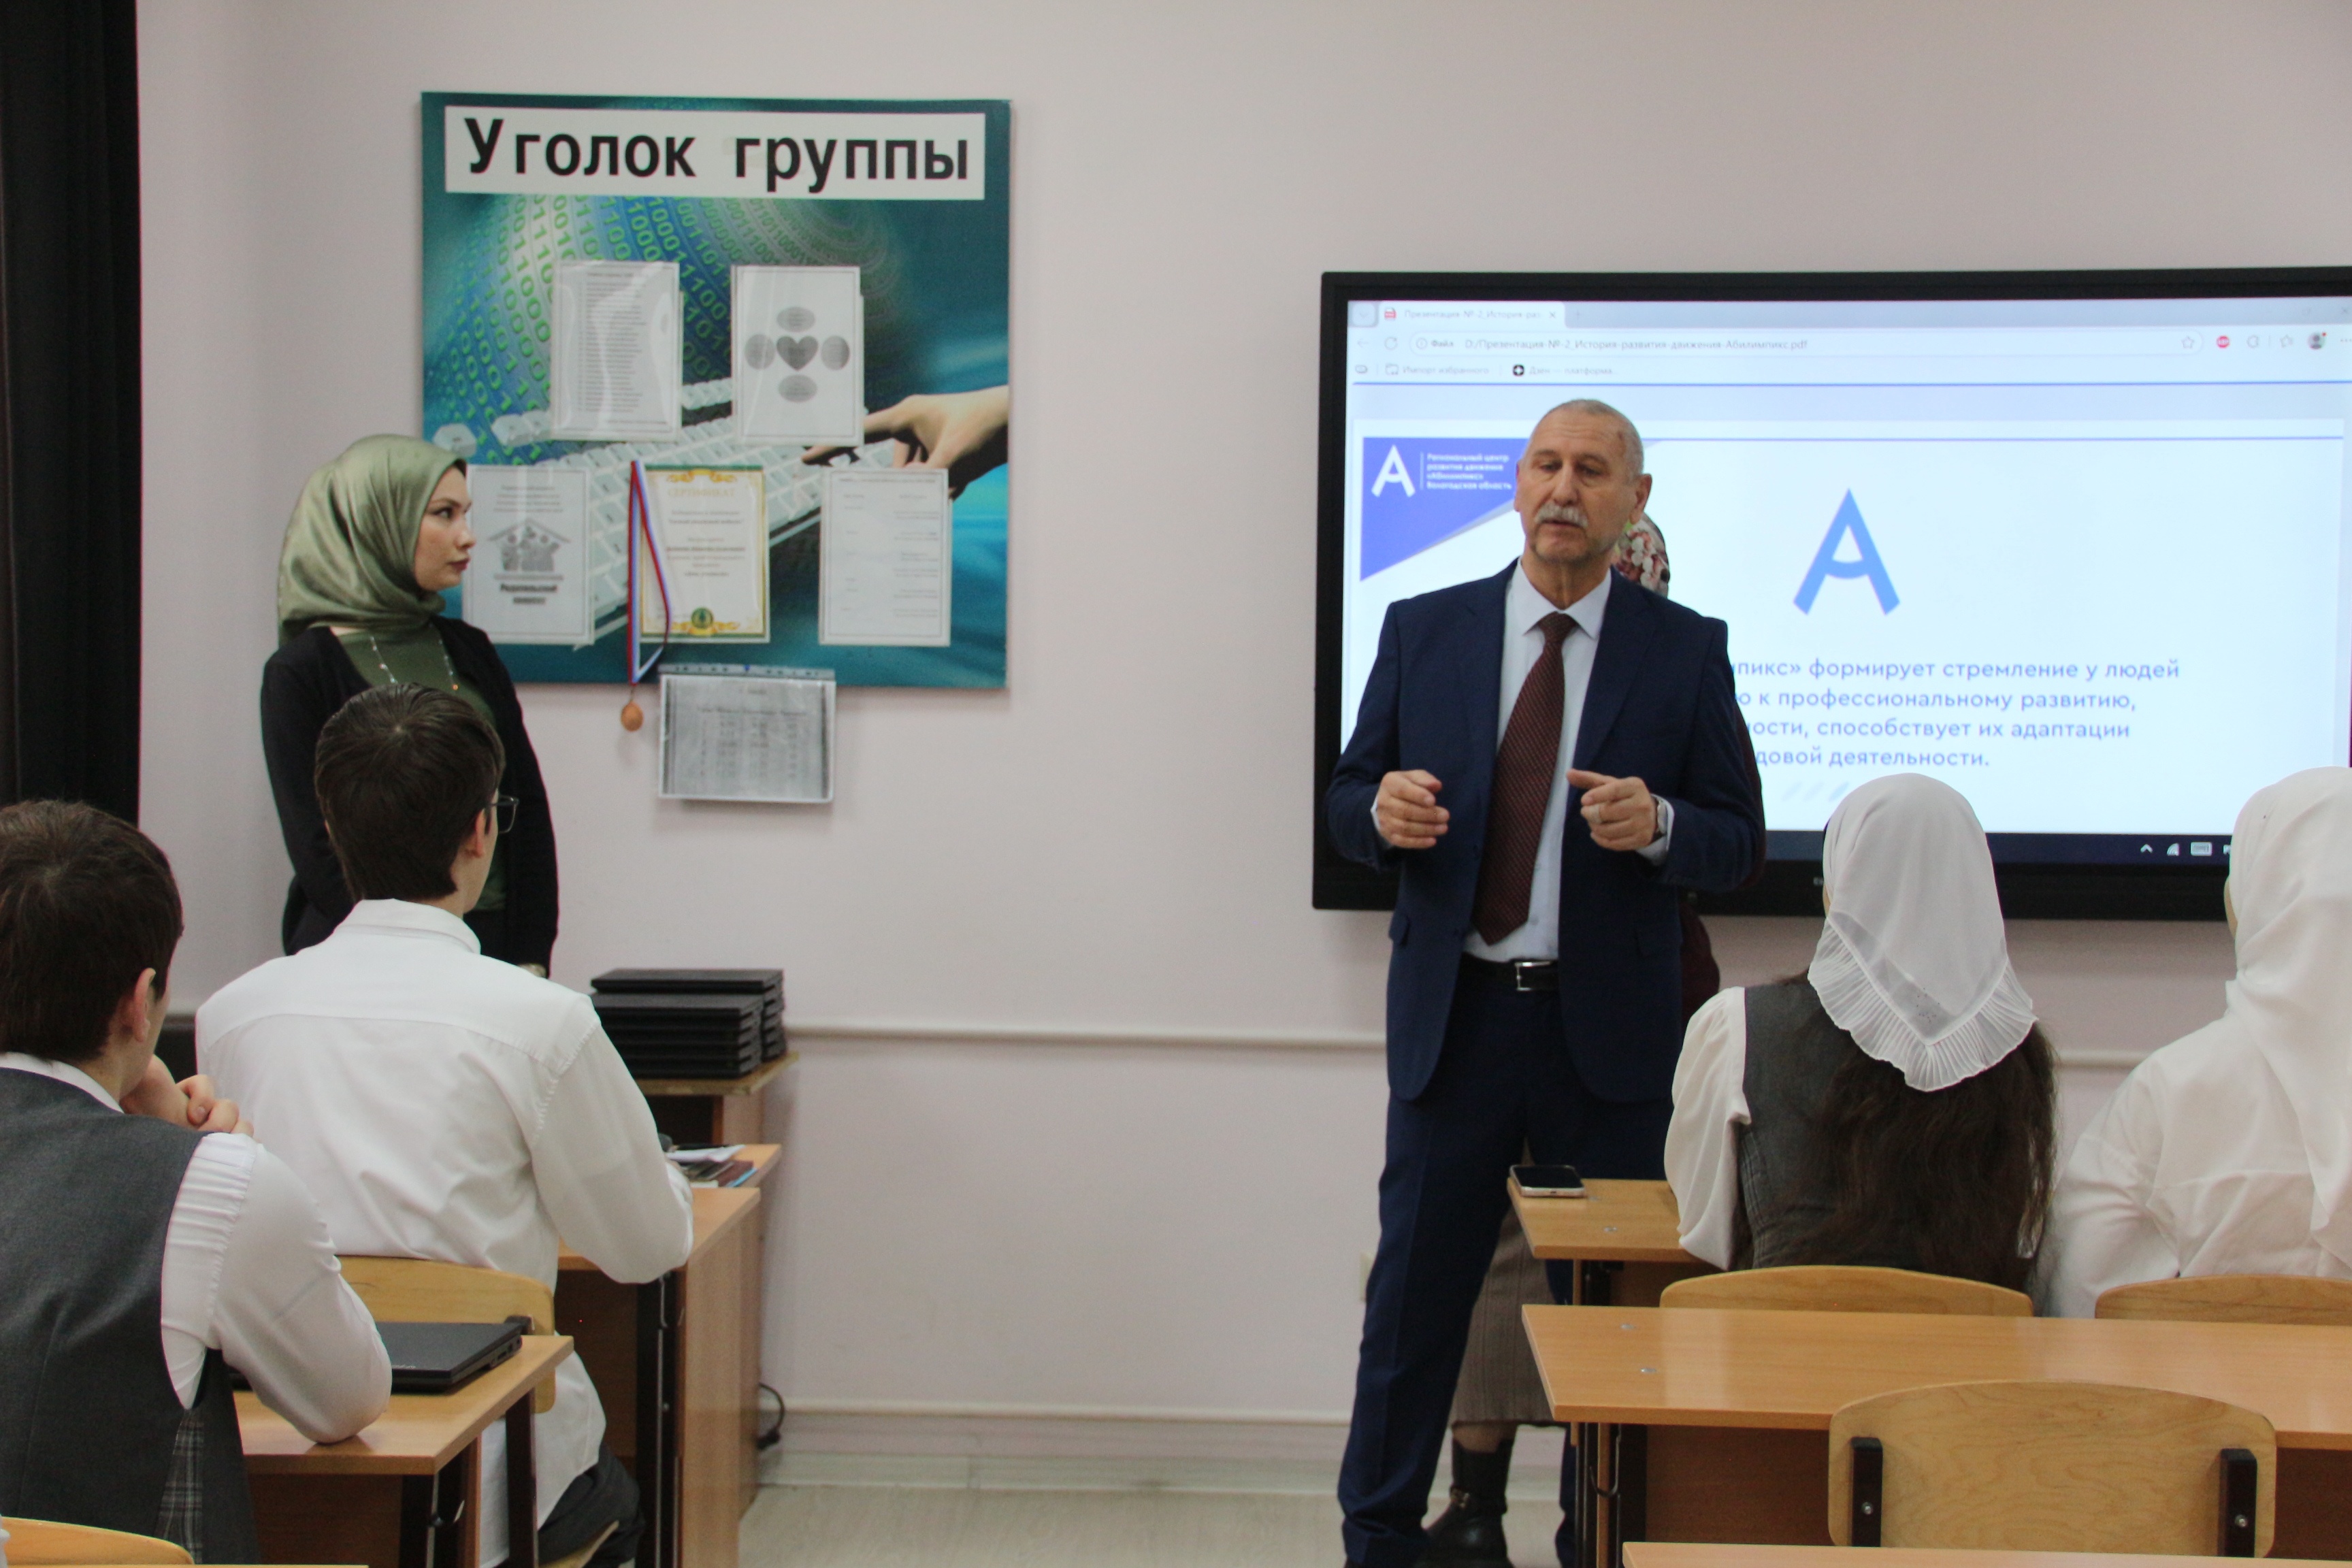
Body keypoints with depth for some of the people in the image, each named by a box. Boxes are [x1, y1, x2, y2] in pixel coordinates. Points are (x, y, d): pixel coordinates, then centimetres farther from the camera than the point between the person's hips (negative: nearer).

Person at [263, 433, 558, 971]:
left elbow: (529, 806, 8)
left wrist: (531, 959, -2)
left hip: (490, 946, 5)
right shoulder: (303, 669, -4)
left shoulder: (469, 650, 12)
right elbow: (315, 846, -8)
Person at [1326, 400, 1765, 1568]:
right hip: (1454, 1020, 1)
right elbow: (1346, 801, 8)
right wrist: (1380, 810, -15)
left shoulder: (1685, 651, 1)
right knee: (1413, 1302, 6)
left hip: (1607, 1033, -1)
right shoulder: (1424, 630, 5)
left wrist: (1658, 825, -20)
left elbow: (1738, 843, 1)